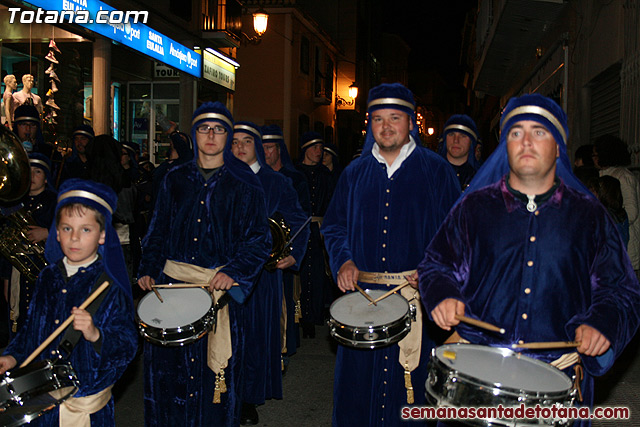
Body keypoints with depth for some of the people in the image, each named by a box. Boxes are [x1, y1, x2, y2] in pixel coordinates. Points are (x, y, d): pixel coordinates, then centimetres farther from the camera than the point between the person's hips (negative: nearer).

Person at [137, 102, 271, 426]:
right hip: (172, 283, 3)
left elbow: (259, 240, -2)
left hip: (221, 287, -3)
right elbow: (158, 231, 17)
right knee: (164, 366, 4)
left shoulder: (245, 184, 1)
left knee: (217, 371, 3)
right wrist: (148, 269, 5)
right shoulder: (175, 179, 11)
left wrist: (234, 270, -16)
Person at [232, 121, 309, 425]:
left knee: (255, 333, 2)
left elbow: (298, 222, 4)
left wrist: (293, 255, -11)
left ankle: (249, 400, 14)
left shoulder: (275, 183, 3)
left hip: (261, 269, -1)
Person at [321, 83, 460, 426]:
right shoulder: (355, 173, 11)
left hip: (417, 297, -2)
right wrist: (344, 260, -1)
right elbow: (334, 225, 16)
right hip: (363, 295, 3)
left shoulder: (435, 169, 3)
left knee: (411, 384, 3)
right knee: (356, 384, 8)